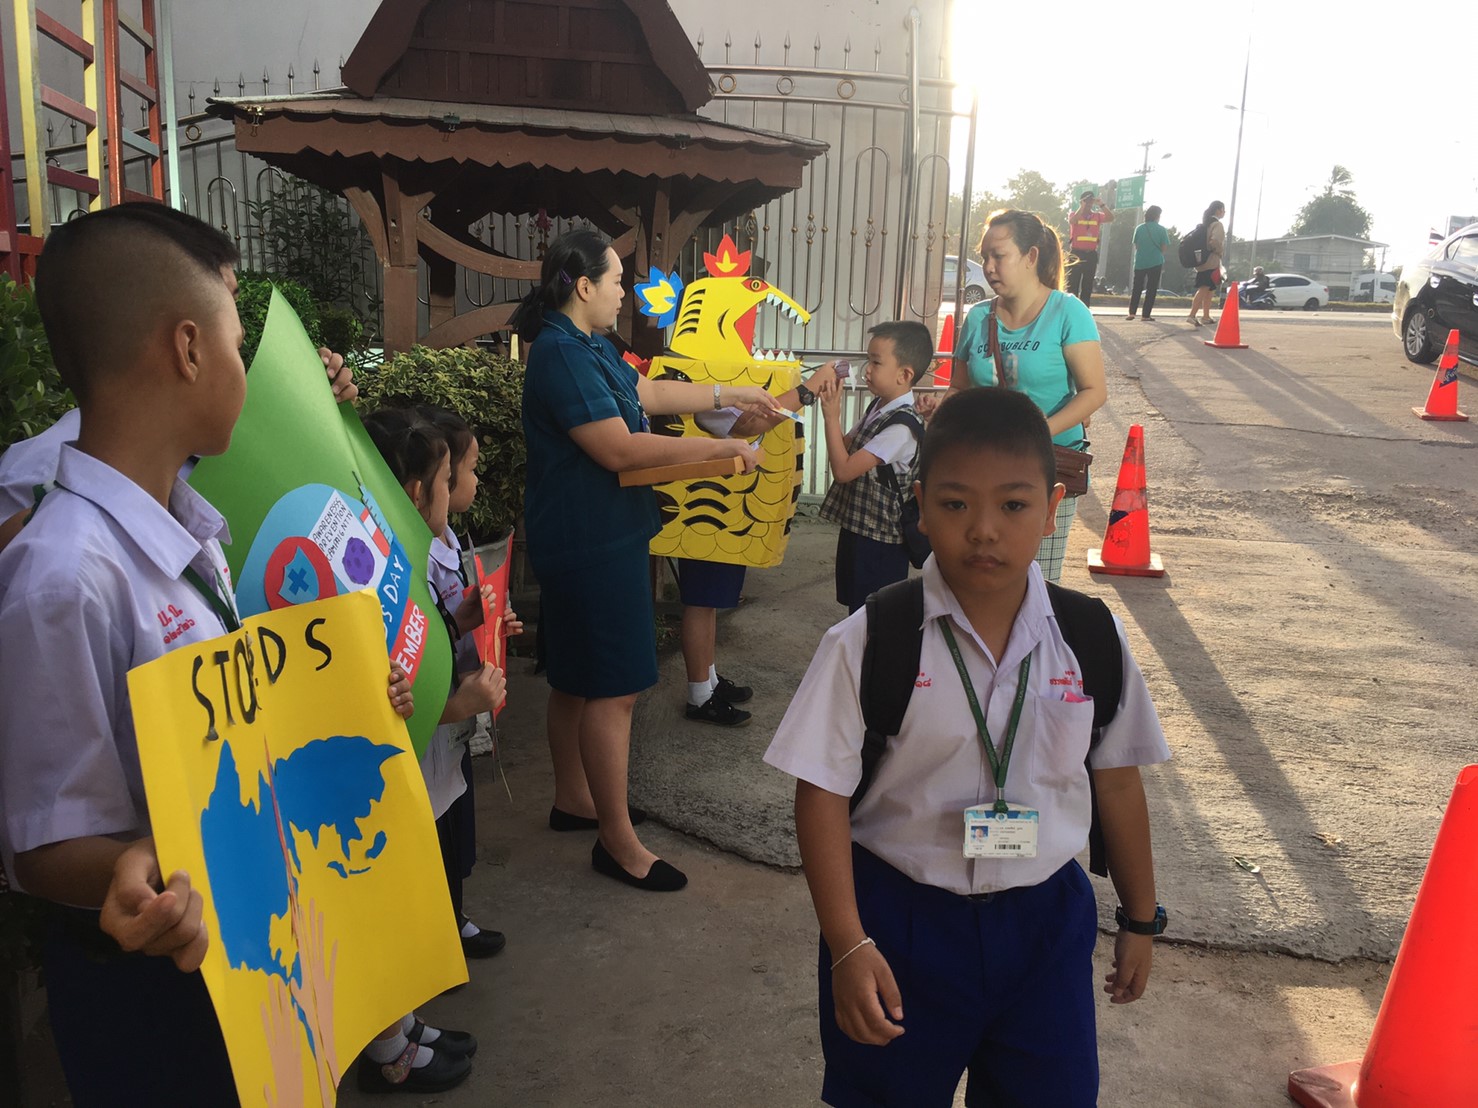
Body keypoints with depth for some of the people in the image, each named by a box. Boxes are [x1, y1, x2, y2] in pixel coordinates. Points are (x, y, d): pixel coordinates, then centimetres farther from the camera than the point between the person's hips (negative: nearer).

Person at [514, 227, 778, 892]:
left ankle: (574, 799, 35)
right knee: (613, 688, -5)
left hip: (589, 540, 11)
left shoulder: (590, 347, 12)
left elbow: (649, 393, 22)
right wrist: (722, 448, -21)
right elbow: (619, 448, -26)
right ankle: (618, 842, 5)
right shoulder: (562, 354, -21)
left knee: (576, 680, 19)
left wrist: (730, 395, 21)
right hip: (591, 543, -11)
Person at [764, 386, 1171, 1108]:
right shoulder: (866, 644, -16)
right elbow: (822, 793, -12)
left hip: (1045, 921, 2)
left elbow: (1116, 780, 5)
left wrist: (1140, 919, 14)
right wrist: (848, 946, -15)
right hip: (900, 920, -2)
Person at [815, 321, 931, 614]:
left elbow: (843, 469, -24)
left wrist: (831, 417, -18)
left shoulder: (902, 426, -24)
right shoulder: (878, 406, 3)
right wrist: (833, 406, -1)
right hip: (856, 525, 9)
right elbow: (845, 448, 12)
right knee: (855, 608, 21)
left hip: (880, 540, -9)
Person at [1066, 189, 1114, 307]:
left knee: (1088, 285, 7)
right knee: (1073, 283, -5)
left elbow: (1111, 218, -6)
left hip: (1091, 254, 4)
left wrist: (1102, 205, -13)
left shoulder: (1097, 216, 10)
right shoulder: (1074, 214, 2)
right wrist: (1082, 206, -19)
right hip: (1076, 253, -4)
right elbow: (1072, 221, -20)